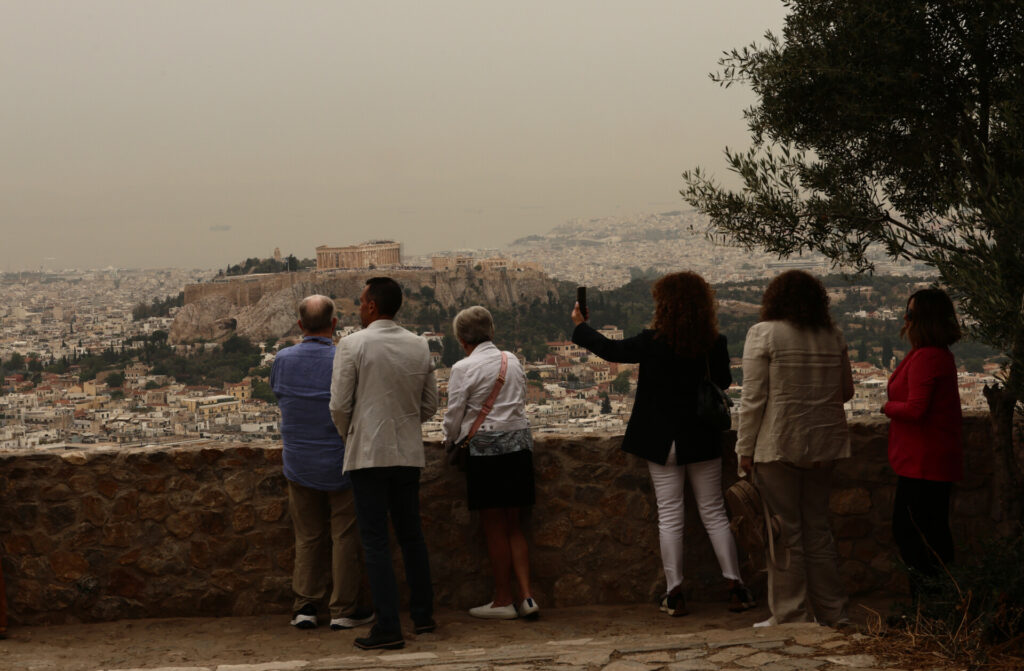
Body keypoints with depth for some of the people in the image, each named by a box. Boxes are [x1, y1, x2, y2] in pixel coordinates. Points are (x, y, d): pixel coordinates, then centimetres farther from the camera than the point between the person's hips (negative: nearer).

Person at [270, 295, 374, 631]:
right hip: (341, 461, -3)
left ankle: (305, 606, 13)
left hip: (299, 462, 3)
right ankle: (345, 609, 11)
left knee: (307, 537, 14)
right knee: (345, 536, 7)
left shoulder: (283, 359, -5)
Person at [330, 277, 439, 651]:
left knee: (376, 540, -2)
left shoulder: (353, 345, -9)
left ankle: (388, 628, -3)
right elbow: (430, 405, 10)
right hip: (408, 453, 5)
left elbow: (339, 405, -9)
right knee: (411, 534, 16)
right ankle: (423, 615, 23)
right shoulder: (419, 347, 5)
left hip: (368, 454, -5)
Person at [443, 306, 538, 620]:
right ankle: (526, 596, 5)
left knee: (494, 527, 3)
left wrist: (451, 439, 15)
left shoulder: (464, 368, -9)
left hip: (486, 447, -6)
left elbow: (454, 415, -4)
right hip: (519, 442, 6)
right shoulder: (511, 360, 8)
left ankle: (503, 600, 8)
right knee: (513, 526, 12)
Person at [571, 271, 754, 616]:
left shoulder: (653, 342, -14)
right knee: (714, 513, 11)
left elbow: (611, 349, -2)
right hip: (702, 440, 2)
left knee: (669, 516, 5)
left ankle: (674, 594, 7)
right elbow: (723, 381, 8)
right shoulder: (715, 343, -8)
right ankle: (736, 588, 10)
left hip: (664, 442, -2)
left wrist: (580, 326, 15)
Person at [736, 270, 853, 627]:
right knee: (817, 529, 14)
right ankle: (832, 613, 19)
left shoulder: (763, 333, -8)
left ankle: (790, 615, 6)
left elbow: (753, 397, -11)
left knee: (784, 531, 2)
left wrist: (745, 449, -7)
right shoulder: (833, 336, 6)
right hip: (822, 445, 5)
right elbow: (846, 391, 15)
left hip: (778, 444, -5)